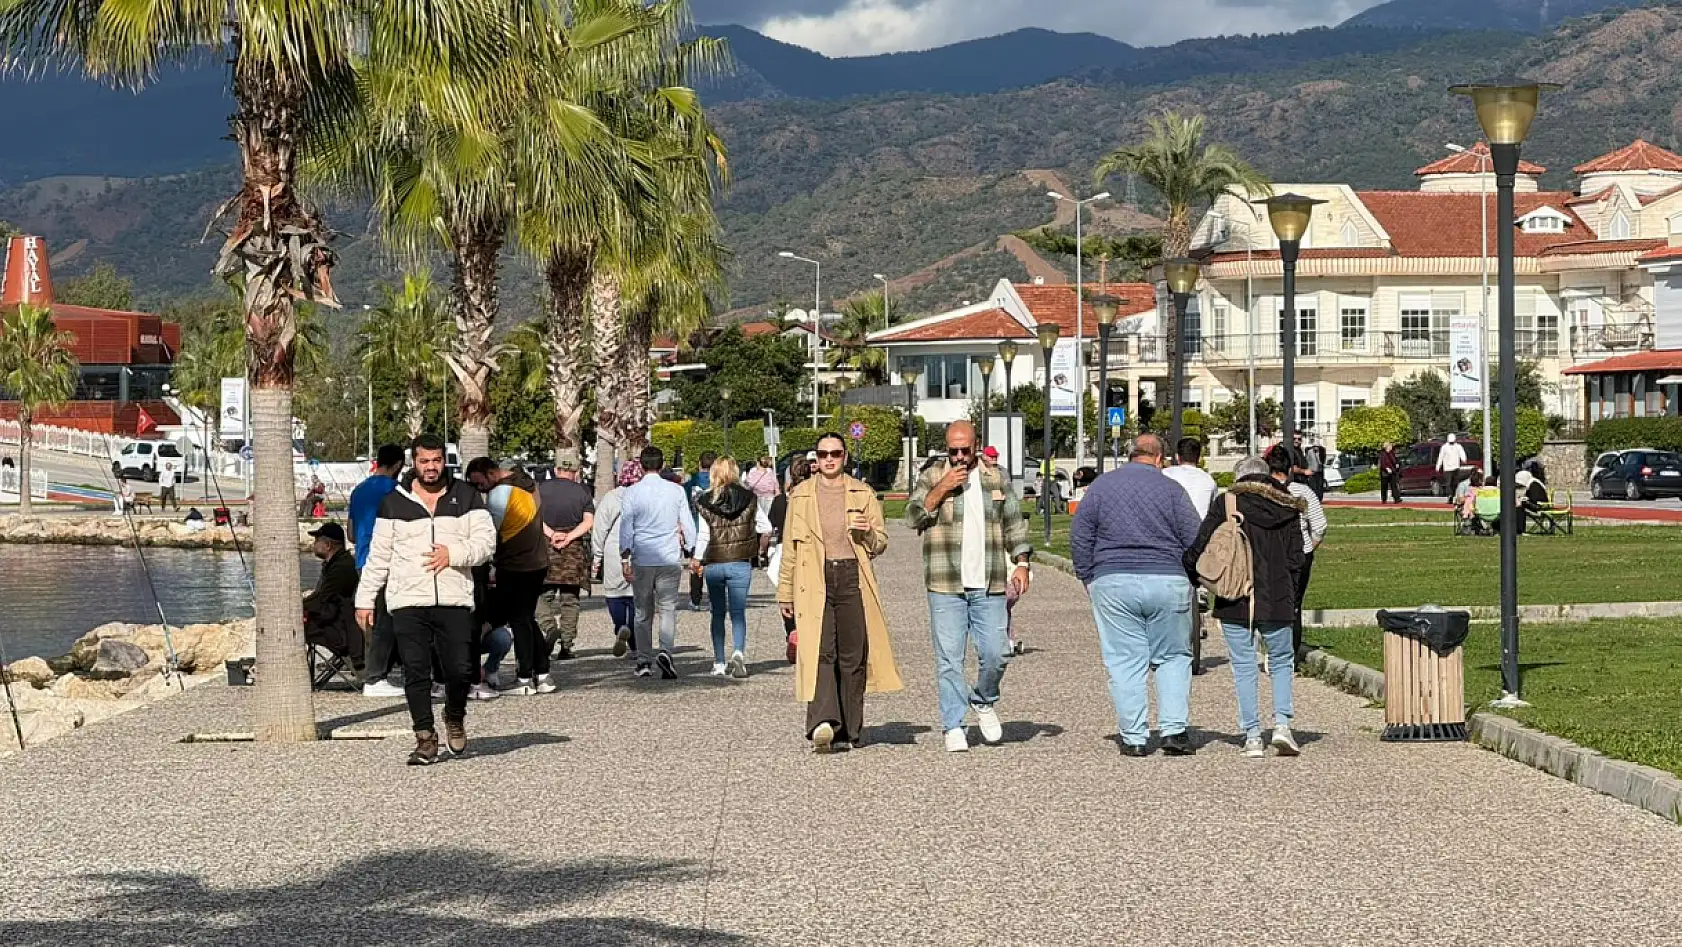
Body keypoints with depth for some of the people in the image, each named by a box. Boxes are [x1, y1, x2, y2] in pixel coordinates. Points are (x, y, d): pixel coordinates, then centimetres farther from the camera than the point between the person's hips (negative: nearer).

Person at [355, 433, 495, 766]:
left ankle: (455, 720, 24)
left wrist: (454, 553, -14)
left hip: (455, 601, 0)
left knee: (460, 669, -4)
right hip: (408, 603, 0)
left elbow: (486, 541, 3)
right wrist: (365, 599, 9)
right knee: (416, 672, -5)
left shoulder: (467, 498, 9)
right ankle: (425, 739, 1)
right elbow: (378, 555, 12)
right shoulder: (394, 502, 10)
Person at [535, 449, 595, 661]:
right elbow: (589, 522, -7)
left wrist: (551, 534, -13)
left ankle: (549, 627, -17)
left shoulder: (541, 488, 6)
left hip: (545, 547, -1)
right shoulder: (583, 492, 6)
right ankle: (566, 645, 0)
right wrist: (568, 537, -13)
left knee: (544, 594, 9)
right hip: (574, 549, 1)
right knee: (570, 598, 6)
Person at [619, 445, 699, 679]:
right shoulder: (676, 490, 0)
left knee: (643, 612, 11)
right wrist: (692, 553, 13)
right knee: (668, 609, 2)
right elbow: (688, 524, 4)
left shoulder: (632, 492, -3)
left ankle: (643, 661, 13)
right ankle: (665, 651, -20)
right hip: (670, 558, 0)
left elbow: (626, 527, -3)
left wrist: (625, 558, -1)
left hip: (642, 559, 0)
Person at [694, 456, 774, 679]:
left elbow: (703, 535, -7)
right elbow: (766, 527, 1)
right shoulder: (748, 499, -3)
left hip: (714, 564, 0)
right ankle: (738, 652, -23)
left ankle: (719, 663, 13)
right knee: (738, 612, 1)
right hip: (740, 563, 0)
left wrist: (697, 560, 6)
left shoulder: (706, 502, -6)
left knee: (718, 614, 12)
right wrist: (761, 548, 19)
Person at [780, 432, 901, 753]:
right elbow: (790, 546, 14)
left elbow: (880, 544, 14)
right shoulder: (800, 495, 11)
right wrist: (785, 592, 12)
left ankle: (848, 731, 11)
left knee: (853, 655, 1)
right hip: (814, 582, -1)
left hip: (852, 577, 1)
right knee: (821, 651, -16)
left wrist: (868, 532, -9)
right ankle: (823, 723, -29)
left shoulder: (863, 493, 11)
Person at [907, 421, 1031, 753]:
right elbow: (913, 517, -6)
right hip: (946, 587, -2)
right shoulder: (932, 479, 5)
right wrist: (942, 489, -14)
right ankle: (953, 727, 3)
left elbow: (1015, 525, 16)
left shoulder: (996, 480, 11)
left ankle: (983, 702, 27)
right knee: (949, 659, -3)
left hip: (989, 587, 2)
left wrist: (1021, 563, 5)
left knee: (995, 653, -1)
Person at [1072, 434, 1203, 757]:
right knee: (1173, 658, 11)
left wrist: (1089, 579, 13)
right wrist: (1188, 578, 16)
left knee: (1125, 661, 4)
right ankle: (1173, 730, 1)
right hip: (1167, 582, -1)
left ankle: (1134, 738, 2)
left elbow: (1079, 537, 5)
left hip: (1113, 583, 1)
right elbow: (1194, 540, 1)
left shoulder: (1101, 486, 6)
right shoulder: (1171, 489, 1)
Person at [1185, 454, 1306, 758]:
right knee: (1281, 662, 18)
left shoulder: (1226, 505, -2)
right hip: (1276, 600, 1)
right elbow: (1295, 559, 3)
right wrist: (1289, 597, 14)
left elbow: (1199, 546, -8)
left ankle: (1252, 737, 5)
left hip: (1233, 602, -1)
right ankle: (1282, 724, 0)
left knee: (1244, 667, 7)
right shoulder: (1288, 508, 4)